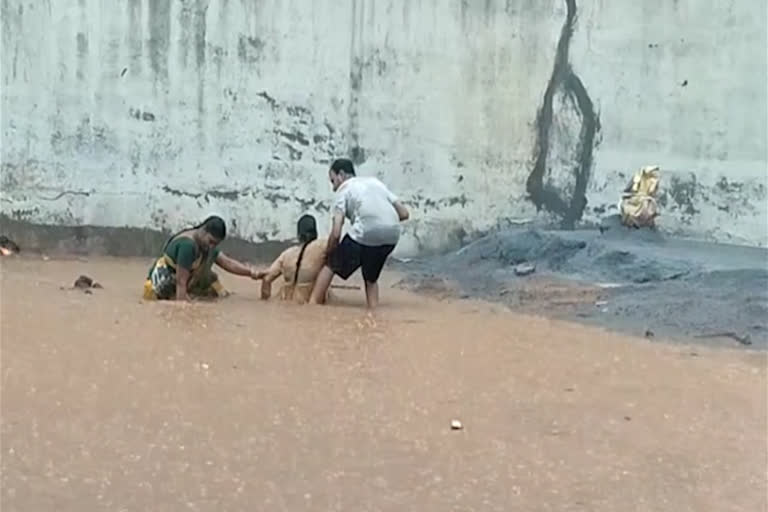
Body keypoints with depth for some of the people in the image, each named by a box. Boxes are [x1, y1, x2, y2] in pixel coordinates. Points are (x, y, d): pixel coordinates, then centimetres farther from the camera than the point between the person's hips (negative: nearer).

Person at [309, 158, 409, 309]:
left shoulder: (343, 190, 11)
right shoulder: (375, 182, 27)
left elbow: (336, 233, 0)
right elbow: (404, 213, 21)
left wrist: (328, 252, 16)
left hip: (364, 235, -5)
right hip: (391, 236, 5)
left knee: (331, 265, 18)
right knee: (371, 278, 28)